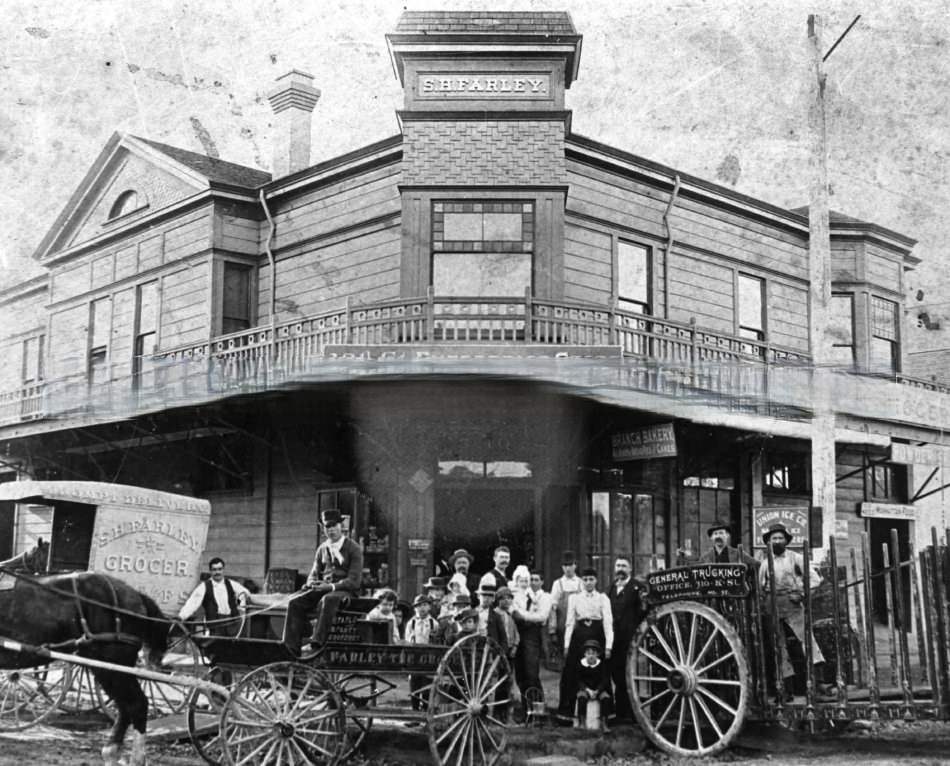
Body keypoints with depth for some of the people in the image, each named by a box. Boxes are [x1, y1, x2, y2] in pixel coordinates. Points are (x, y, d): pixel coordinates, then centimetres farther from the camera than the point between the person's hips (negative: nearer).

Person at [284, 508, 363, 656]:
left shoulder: (354, 549, -2)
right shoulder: (322, 549, 15)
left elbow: (353, 580, -10)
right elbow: (314, 574, 17)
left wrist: (332, 586, -25)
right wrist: (312, 583, -9)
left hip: (345, 590, -5)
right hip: (323, 588, 5)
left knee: (328, 600, -40)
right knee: (295, 603, -22)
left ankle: (317, 643, -46)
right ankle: (291, 647, -28)